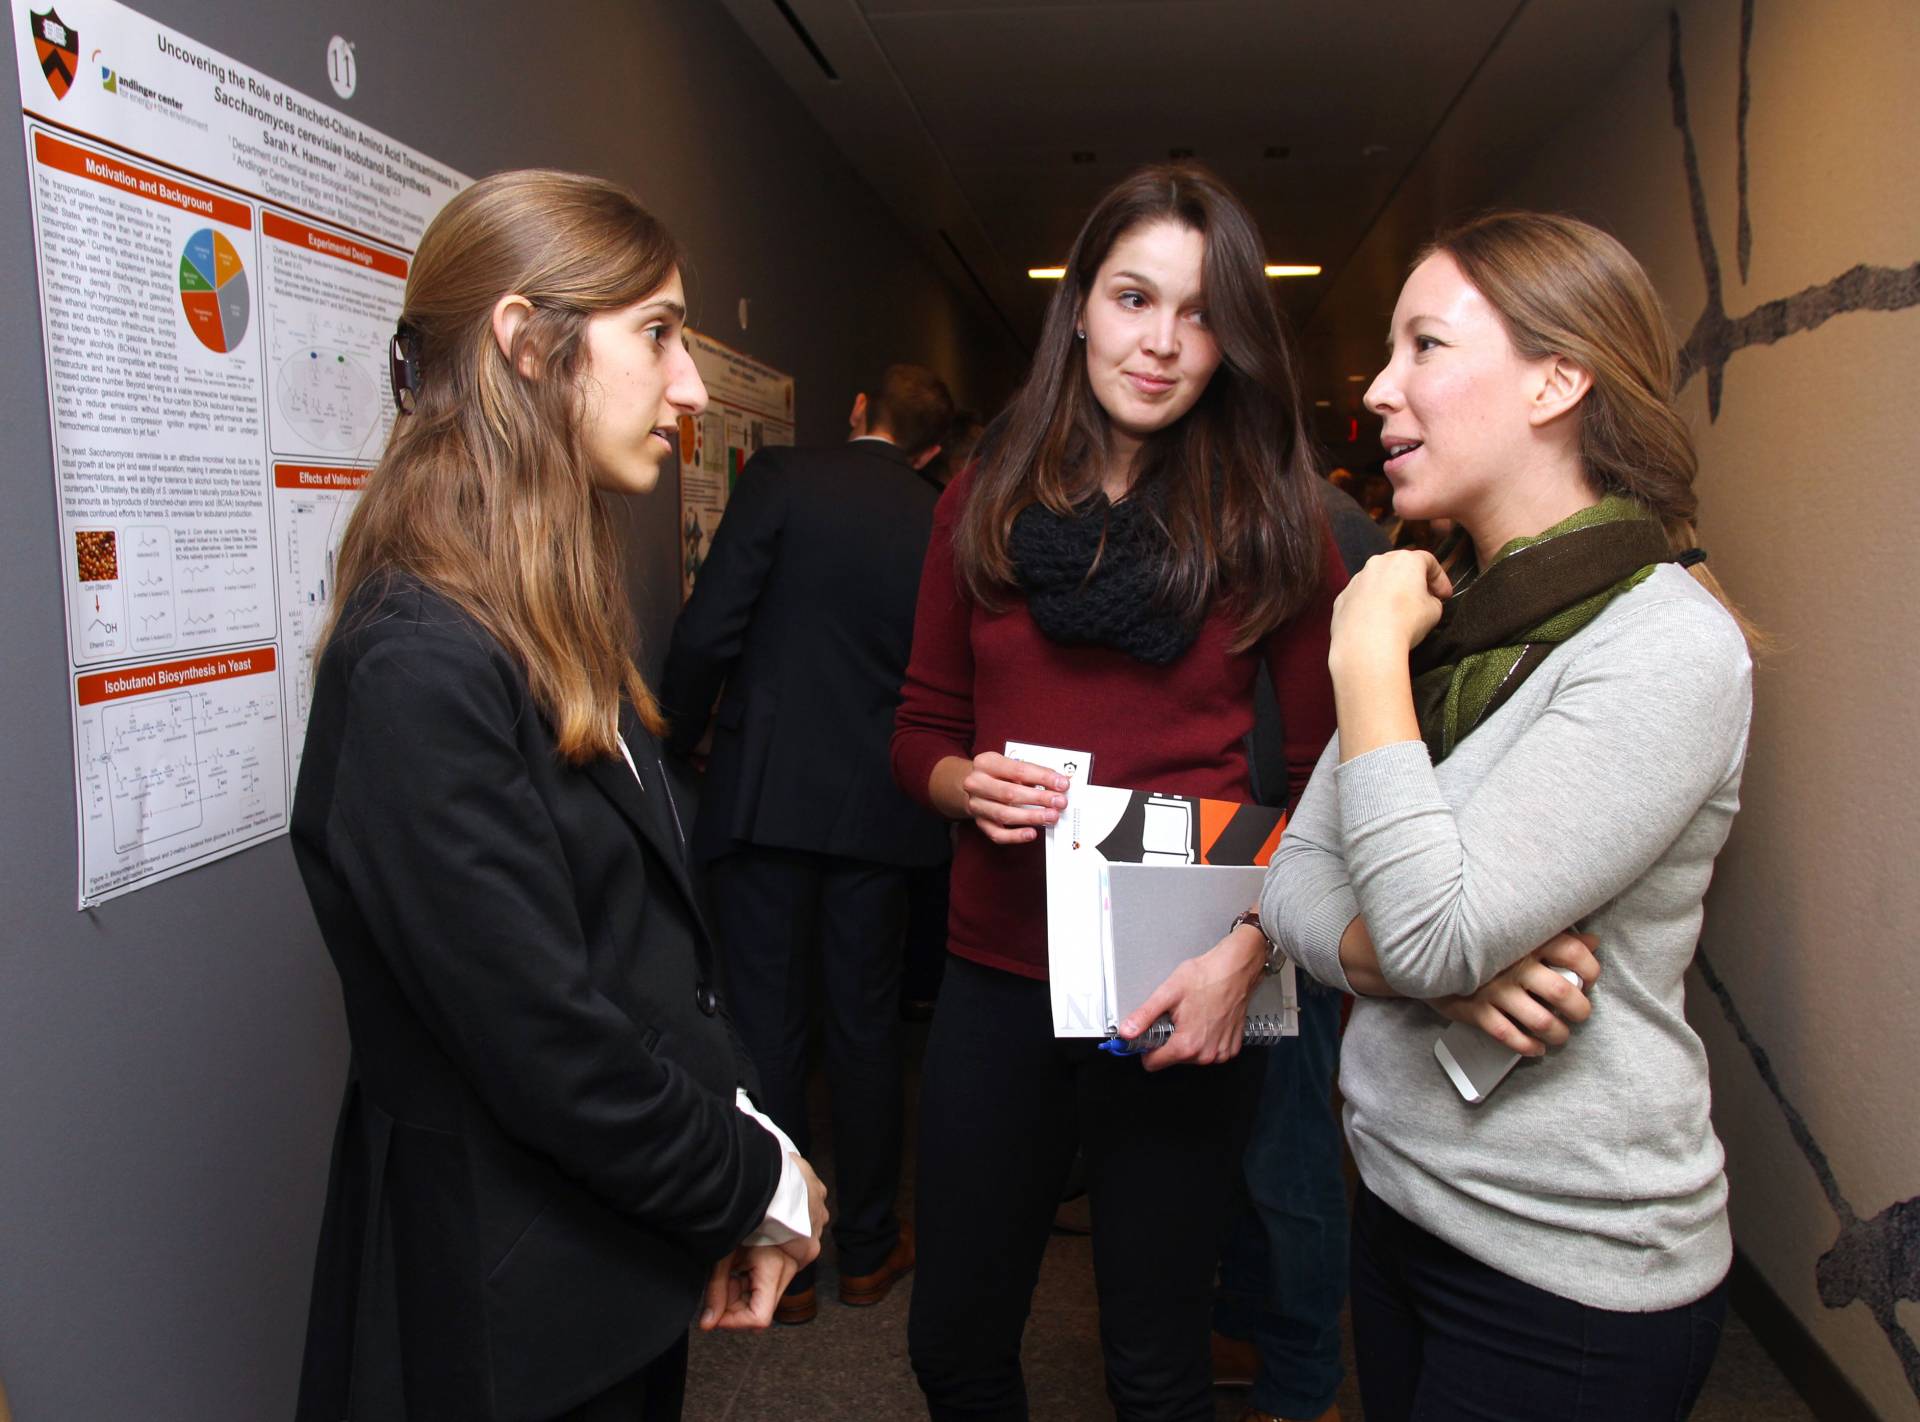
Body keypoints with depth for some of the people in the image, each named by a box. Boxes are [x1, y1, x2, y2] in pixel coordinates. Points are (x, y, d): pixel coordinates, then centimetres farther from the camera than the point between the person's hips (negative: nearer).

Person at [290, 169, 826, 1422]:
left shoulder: (552, 635, 5)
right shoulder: (418, 667, -26)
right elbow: (546, 1047, -25)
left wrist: (743, 1127, -3)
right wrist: (761, 1185, -11)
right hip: (507, 1310, -8)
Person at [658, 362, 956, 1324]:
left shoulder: (781, 478, -6)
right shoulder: (942, 525, 3)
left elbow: (707, 630, -12)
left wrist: (678, 742, 3)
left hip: (766, 793, -2)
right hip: (878, 808, 3)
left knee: (768, 1024, 7)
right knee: (865, 1024, 14)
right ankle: (867, 1249, 27)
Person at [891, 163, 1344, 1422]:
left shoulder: (1270, 520, -4)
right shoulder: (986, 503, 3)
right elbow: (922, 730, 10)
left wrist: (1246, 949, -15)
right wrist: (970, 785, -12)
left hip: (1179, 991, -2)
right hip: (997, 973, 3)